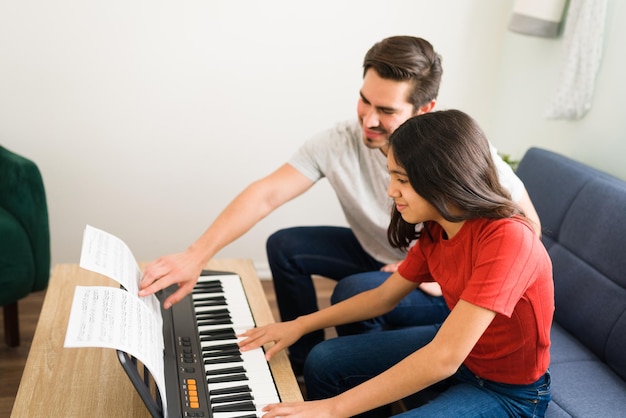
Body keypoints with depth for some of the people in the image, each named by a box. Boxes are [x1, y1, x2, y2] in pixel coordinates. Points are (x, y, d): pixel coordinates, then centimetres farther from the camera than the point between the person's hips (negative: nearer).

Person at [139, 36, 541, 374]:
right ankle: (306, 359, 15)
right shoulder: (339, 143, -21)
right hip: (375, 253, 5)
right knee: (285, 246, -4)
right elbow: (265, 195, -26)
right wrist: (196, 256, -37)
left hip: (445, 285, -5)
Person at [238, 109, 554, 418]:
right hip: (455, 349, 7)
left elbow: (443, 359, -36)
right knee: (324, 362, 4)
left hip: (510, 390, -7)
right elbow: (383, 297, 8)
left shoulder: (508, 239, -31)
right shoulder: (435, 230, -5)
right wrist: (301, 325, 1)